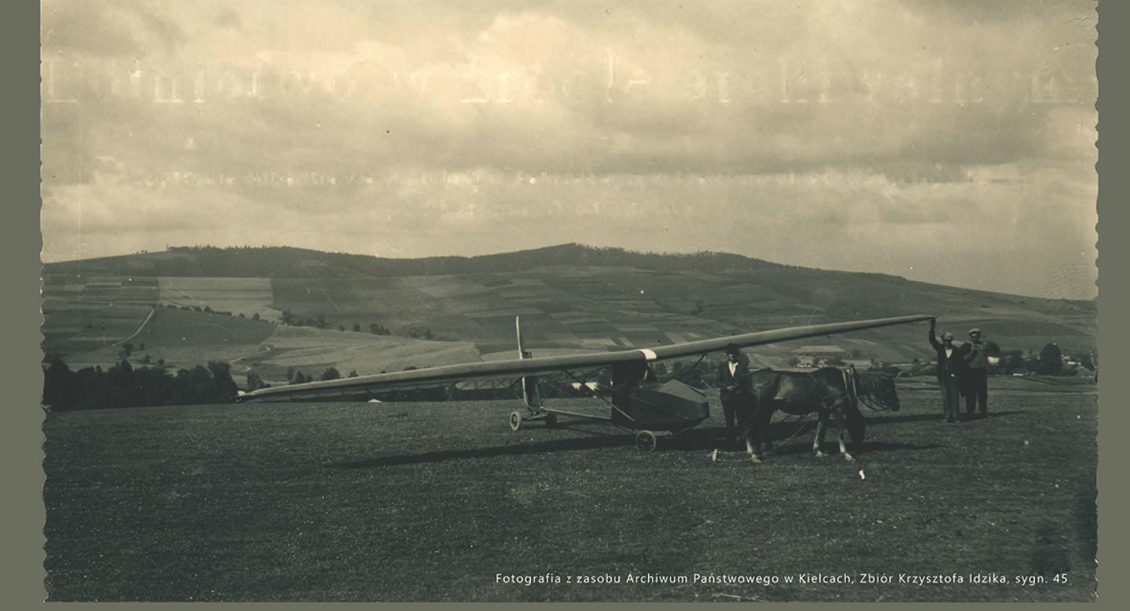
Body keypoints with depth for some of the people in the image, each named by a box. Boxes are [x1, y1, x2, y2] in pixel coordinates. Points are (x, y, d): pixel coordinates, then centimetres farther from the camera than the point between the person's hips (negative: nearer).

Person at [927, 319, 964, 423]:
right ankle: (947, 415, 5)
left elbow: (962, 365, 3)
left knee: (954, 396, -2)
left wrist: (956, 374, -6)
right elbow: (932, 340, -4)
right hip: (943, 376, 2)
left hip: (953, 376, -2)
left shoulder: (956, 351, 1)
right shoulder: (940, 349, 7)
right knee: (945, 397, 2)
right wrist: (932, 328, -14)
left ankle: (954, 416, 1)